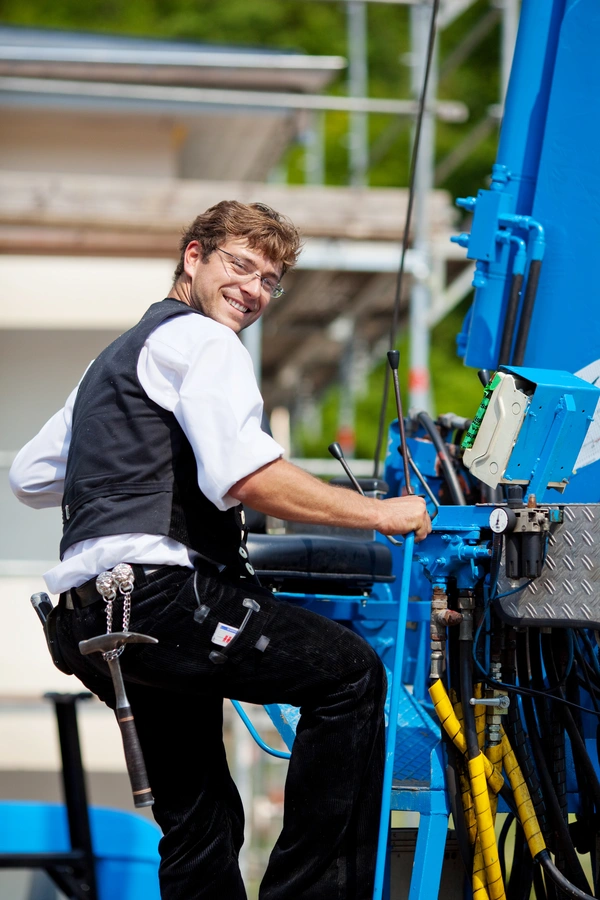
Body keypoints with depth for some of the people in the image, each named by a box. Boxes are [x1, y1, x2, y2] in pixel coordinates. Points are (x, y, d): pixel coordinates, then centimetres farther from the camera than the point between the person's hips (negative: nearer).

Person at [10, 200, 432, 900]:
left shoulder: (117, 357, 30)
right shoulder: (202, 341, -1)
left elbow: (29, 477, 33)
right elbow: (245, 475, -18)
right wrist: (377, 513, -12)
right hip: (155, 594, -10)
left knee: (201, 821, 14)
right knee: (349, 672, -12)